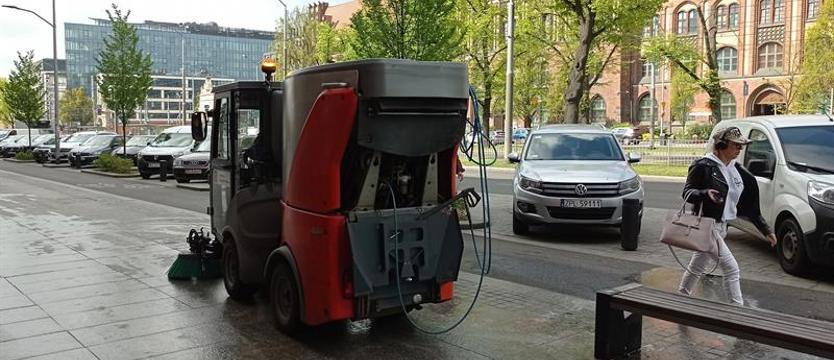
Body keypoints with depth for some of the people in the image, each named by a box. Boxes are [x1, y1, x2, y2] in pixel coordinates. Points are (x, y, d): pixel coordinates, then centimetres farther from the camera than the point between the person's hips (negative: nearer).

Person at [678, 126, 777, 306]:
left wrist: (766, 230, 10)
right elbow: (687, 193, -13)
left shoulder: (738, 172, 10)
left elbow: (750, 206, 13)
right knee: (731, 268, -9)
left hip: (721, 226, 8)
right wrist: (705, 193, -33)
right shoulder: (703, 166, -12)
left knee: (697, 267, 18)